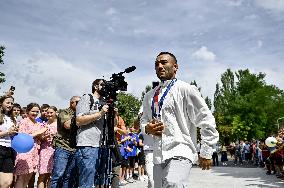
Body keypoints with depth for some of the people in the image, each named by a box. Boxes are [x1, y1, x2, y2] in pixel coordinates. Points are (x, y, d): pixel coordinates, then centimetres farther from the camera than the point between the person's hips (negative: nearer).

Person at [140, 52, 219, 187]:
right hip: (158, 156, 6)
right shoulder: (149, 96, 14)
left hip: (180, 152, -6)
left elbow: (206, 121, -3)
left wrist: (206, 153, -3)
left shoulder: (185, 89, -4)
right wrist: (147, 128, 2)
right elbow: (144, 120, 25)